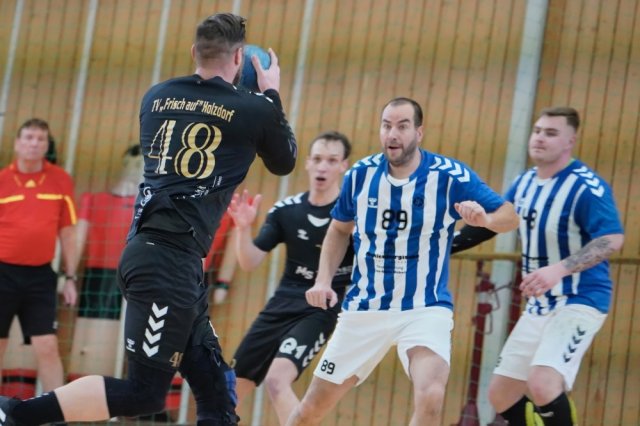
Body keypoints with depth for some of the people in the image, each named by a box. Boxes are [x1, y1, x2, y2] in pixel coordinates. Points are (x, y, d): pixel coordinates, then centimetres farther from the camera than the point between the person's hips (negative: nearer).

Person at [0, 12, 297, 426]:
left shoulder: (157, 96, 12)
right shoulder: (254, 110, -2)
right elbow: (285, 162, 18)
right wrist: (272, 94, 29)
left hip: (148, 249, 7)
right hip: (171, 259, -7)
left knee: (215, 386, 11)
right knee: (144, 392, -5)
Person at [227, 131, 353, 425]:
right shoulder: (286, 210, 1)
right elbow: (249, 263, 1)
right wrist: (244, 228, -17)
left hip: (321, 310, -5)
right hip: (280, 306, 5)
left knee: (277, 379, -28)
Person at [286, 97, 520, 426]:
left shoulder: (450, 176, -13)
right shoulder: (361, 175, -3)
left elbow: (510, 216, -8)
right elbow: (339, 229, 14)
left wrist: (485, 219, -30)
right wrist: (324, 280, 0)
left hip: (426, 309, -3)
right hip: (364, 308, 3)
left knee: (430, 397, -28)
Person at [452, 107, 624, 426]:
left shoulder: (586, 187, -17)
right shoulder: (524, 183, 7)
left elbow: (612, 239, -28)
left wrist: (560, 269, -39)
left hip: (579, 303, -8)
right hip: (538, 307, 9)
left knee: (542, 385, -29)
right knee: (501, 396, 10)